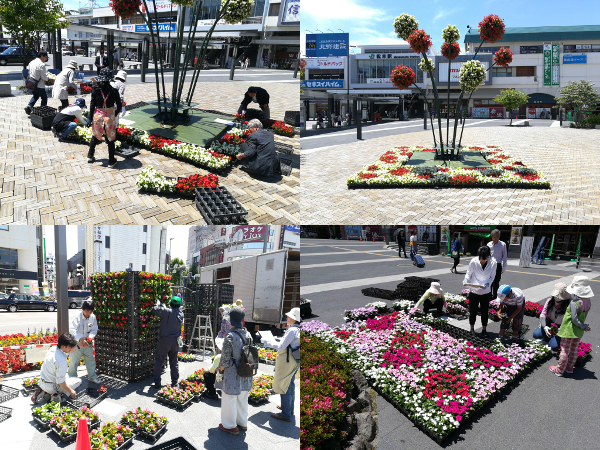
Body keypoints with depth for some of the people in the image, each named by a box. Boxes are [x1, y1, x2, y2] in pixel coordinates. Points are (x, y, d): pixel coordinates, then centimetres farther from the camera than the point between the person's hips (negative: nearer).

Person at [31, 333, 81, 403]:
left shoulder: (53, 349, -6)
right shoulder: (61, 361, -30)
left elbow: (67, 352, 17)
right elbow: (60, 382, -24)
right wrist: (71, 391, -12)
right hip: (52, 386, -7)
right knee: (78, 380, 6)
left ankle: (41, 390, 13)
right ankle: (56, 394, -7)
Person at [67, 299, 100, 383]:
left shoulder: (93, 317, -7)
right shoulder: (77, 317, -19)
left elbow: (94, 329, 1)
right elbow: (72, 330, -29)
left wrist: (90, 336, -20)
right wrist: (80, 339, -40)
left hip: (87, 342, 4)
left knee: (90, 360, 12)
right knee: (74, 361, 5)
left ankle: (92, 377, 26)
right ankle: (72, 378, 22)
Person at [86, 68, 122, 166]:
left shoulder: (95, 89, -7)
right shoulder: (113, 91, -8)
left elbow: (92, 105, -6)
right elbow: (119, 106, -3)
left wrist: (90, 119, -1)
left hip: (98, 116, 1)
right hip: (110, 116, -1)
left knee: (95, 136, 22)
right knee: (111, 139, 10)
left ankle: (90, 156, 31)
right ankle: (111, 161, 16)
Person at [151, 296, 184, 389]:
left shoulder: (167, 312, -15)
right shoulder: (181, 314, 1)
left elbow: (154, 310, -11)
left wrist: (158, 305, 9)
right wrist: (164, 307, 24)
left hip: (164, 341, -4)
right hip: (175, 341, 4)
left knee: (159, 361, 6)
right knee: (174, 361, 16)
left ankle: (157, 382, 5)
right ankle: (174, 382, 18)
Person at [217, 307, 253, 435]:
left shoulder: (230, 337, -22)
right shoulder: (248, 335, -3)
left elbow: (225, 358, -18)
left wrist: (221, 369, -2)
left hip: (232, 374, -6)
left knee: (229, 399, 10)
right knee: (242, 398, 20)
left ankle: (230, 425, 22)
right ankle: (242, 423, 33)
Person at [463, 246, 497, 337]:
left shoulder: (493, 262, -14)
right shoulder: (473, 262, -17)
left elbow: (492, 276, -2)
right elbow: (469, 273, -2)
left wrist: (487, 284, -21)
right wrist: (466, 280, -22)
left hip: (486, 292, 1)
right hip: (474, 291, -1)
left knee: (485, 312, 14)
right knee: (472, 311, 11)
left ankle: (484, 330, 31)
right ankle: (472, 329, 30)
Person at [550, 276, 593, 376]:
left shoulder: (574, 303, -29)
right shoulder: (588, 302, -5)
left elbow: (574, 318, -28)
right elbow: (584, 316, 3)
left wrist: (583, 326, -14)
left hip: (569, 330, -7)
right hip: (579, 331, 7)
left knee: (565, 350, 6)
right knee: (574, 350, 21)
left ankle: (559, 370, 19)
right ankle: (569, 367, 37)